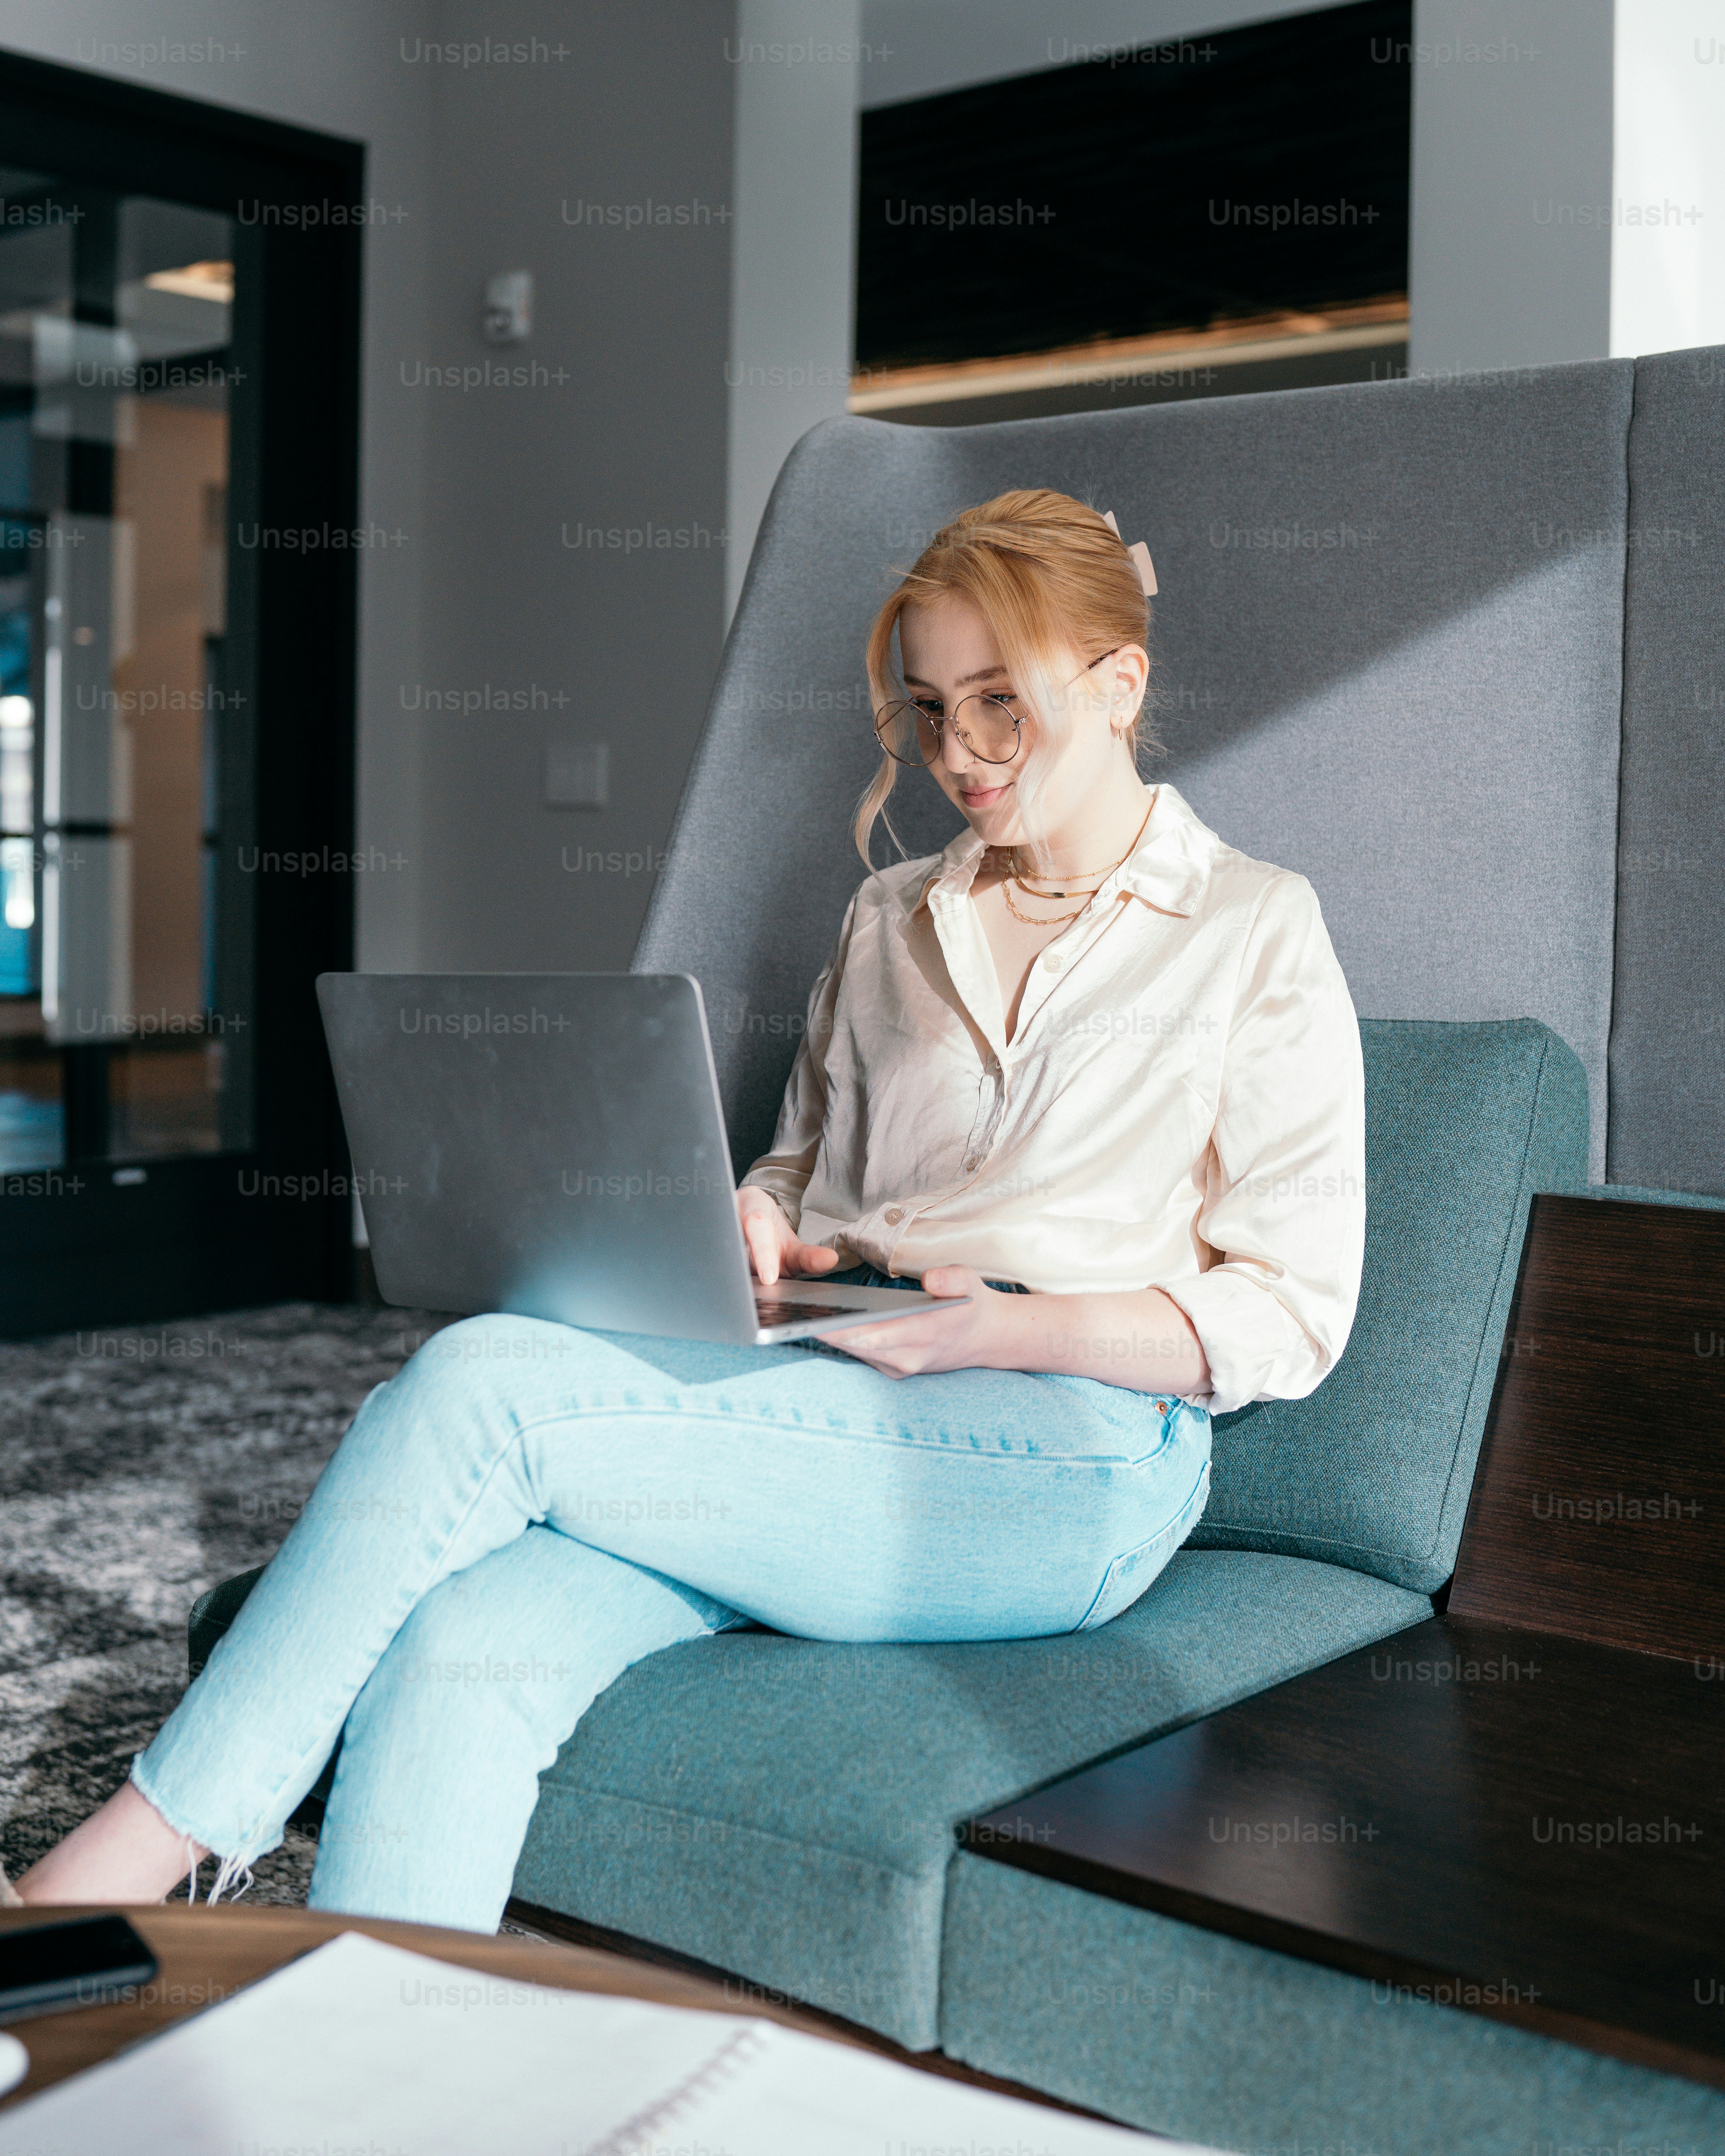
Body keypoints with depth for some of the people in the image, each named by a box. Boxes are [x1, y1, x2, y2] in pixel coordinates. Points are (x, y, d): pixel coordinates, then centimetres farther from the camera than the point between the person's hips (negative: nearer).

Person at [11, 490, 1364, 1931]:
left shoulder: (1258, 931, 7)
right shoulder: (891, 921, 23)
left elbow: (1292, 1314, 0)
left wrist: (992, 1326, -13)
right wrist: (754, 1228, 2)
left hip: (1072, 1452, -5)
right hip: (833, 1421, 5)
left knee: (483, 1383, -25)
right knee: (462, 1647, -28)